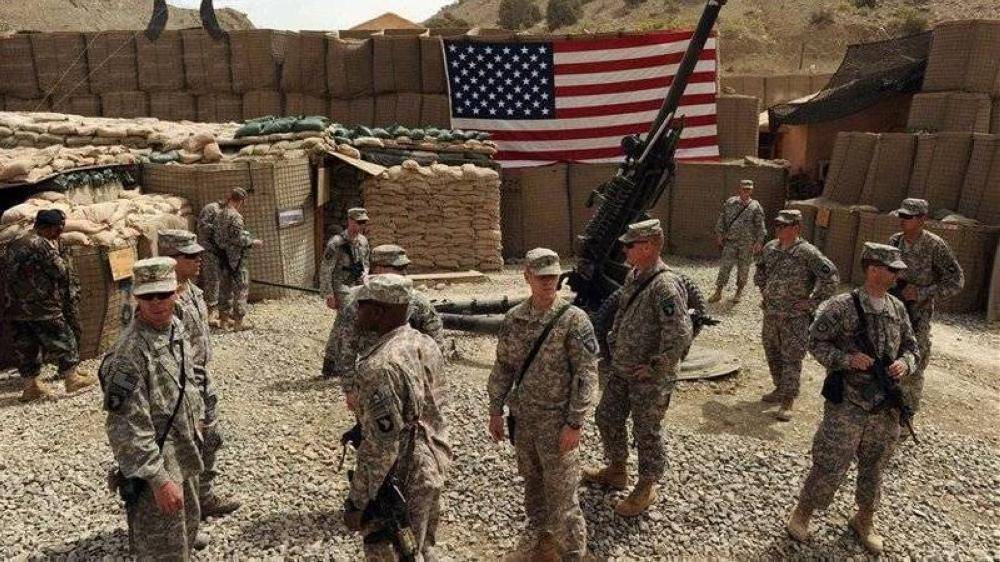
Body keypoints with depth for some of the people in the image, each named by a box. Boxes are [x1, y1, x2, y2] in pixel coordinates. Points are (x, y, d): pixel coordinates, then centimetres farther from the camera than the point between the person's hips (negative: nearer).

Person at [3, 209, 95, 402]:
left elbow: (8, 273, 16)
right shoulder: (42, 245, -16)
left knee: (25, 346, 12)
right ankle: (72, 378, 13)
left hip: (16, 308, 8)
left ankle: (31, 386, 19)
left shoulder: (12, 244, 10)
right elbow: (60, 272, -12)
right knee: (63, 340, 6)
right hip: (41, 307, -8)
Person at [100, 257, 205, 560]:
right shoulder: (129, 352, -26)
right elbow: (127, 427, -26)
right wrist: (158, 478, -25)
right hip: (155, 462, -8)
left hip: (185, 456, 8)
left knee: (188, 526, 26)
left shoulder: (177, 327, 0)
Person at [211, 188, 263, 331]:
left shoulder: (219, 216, 8)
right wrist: (253, 242, -8)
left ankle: (223, 320, 22)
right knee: (240, 289, 1)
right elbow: (238, 238, -21)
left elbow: (214, 237, 14)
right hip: (236, 258, -8)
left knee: (225, 288, 15)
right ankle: (238, 322, 4)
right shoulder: (235, 216, -18)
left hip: (223, 258, 8)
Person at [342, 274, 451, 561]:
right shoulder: (427, 344, -1)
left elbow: (381, 446, -26)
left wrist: (356, 502, -16)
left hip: (401, 482, -8)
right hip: (434, 467, 8)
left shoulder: (381, 366, -28)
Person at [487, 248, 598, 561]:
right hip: (523, 417, 5)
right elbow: (503, 366, 9)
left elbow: (586, 375, -15)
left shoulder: (574, 320, -15)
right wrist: (496, 410, 8)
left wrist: (574, 423, -17)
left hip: (557, 421, -5)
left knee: (561, 493, 3)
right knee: (532, 485, 20)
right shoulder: (514, 319, 1)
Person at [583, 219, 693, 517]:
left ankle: (646, 488, 27)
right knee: (607, 417, 21)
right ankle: (617, 471, 41)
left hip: (649, 378, -9)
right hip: (621, 369, 9)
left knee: (647, 432, 7)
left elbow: (680, 336, -29)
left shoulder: (665, 286, -26)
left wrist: (654, 368, -21)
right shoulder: (633, 275, 4)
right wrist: (614, 343, 13)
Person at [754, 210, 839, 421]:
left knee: (792, 358, -4)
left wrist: (813, 302, -16)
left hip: (795, 316, -7)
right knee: (772, 353, 17)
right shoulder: (770, 248, 6)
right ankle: (780, 388, 35)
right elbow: (760, 271, 26)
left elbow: (830, 276, -19)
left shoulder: (807, 252, -14)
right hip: (770, 312, 7)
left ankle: (787, 402, 0)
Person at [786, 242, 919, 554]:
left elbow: (911, 348, 14)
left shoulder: (898, 309, 6)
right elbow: (815, 342, -8)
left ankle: (864, 520, 38)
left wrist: (905, 363, -8)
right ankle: (802, 514, 22)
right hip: (848, 403, -5)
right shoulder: (842, 307, -12)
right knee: (830, 467, 1)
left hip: (886, 407, 5)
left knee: (873, 467, 18)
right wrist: (847, 359, -21)